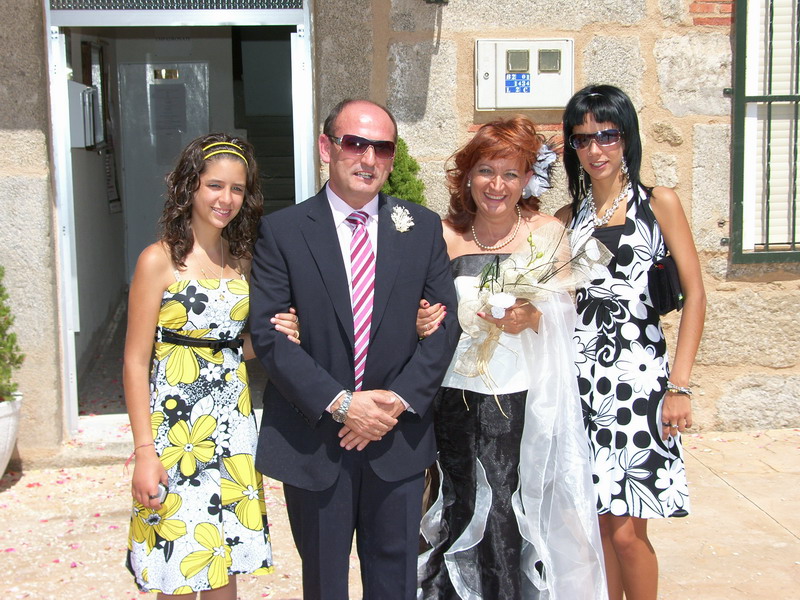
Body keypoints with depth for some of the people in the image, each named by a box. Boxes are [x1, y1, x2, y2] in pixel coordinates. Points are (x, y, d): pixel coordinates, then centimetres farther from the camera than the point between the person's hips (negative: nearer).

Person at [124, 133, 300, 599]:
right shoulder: (160, 260, -8)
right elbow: (136, 362, -9)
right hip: (175, 427, -5)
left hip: (233, 425, 5)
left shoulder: (241, 259, 8)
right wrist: (144, 451, -14)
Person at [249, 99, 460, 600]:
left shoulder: (423, 228, 4)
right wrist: (339, 404, -18)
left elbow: (445, 324, 1)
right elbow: (269, 334, -10)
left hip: (399, 437, 2)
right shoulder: (282, 231, -4)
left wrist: (399, 399, -12)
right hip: (313, 441, -1)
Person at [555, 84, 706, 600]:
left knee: (626, 531, -4)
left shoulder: (659, 204, 2)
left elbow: (695, 295, -3)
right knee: (601, 523, 8)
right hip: (582, 379, 4)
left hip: (638, 378, -3)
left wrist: (679, 385, -10)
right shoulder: (569, 218, 13)